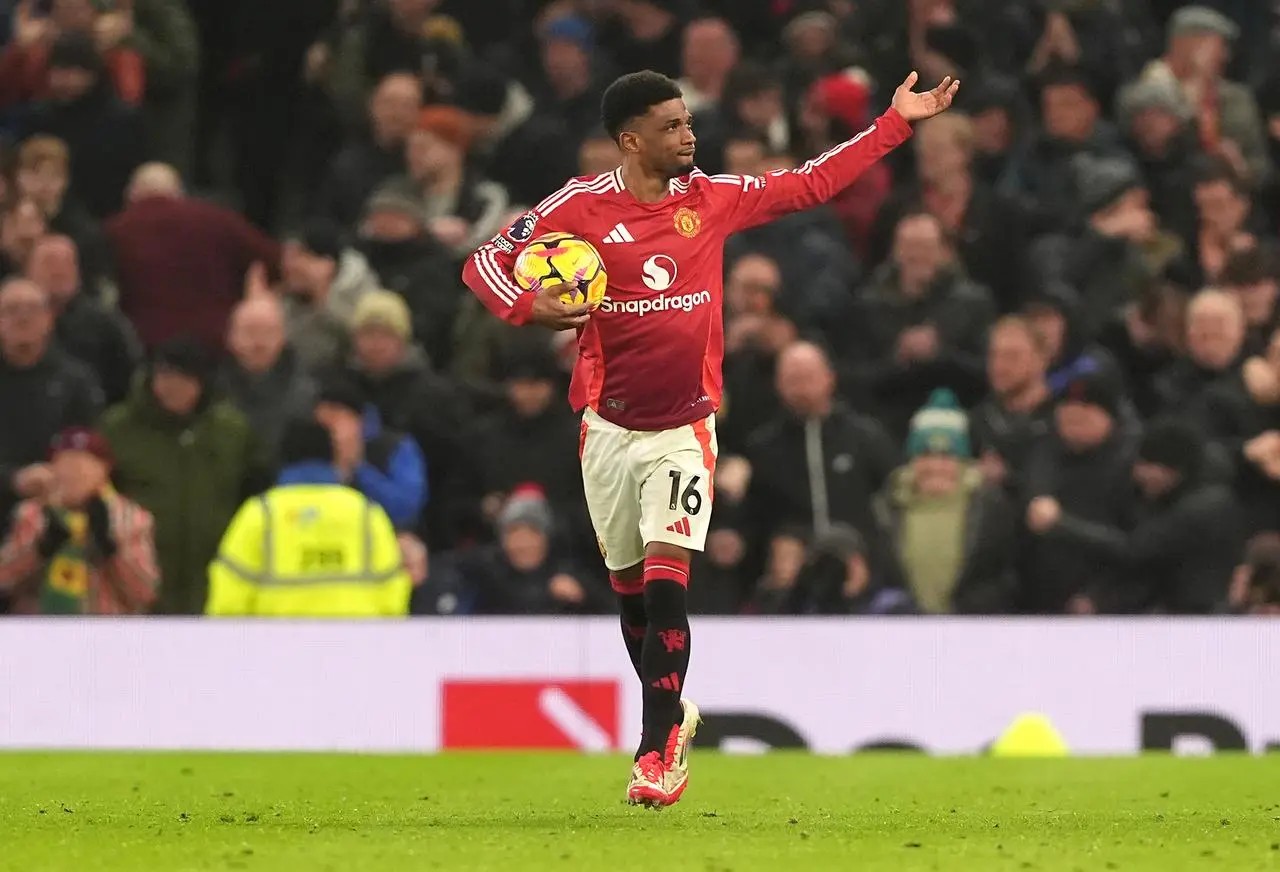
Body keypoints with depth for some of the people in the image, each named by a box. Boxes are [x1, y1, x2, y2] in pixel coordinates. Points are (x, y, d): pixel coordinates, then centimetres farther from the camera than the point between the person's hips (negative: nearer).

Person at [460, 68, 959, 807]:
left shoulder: (714, 198, 1)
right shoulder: (580, 207, -6)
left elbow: (813, 184, 10)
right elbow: (487, 262, -1)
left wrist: (897, 123, 9)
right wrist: (530, 308, -22)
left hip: (684, 427, -1)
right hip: (610, 430, 1)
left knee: (666, 582, -14)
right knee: (632, 591, 10)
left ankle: (660, 749, -14)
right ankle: (673, 714, 33)